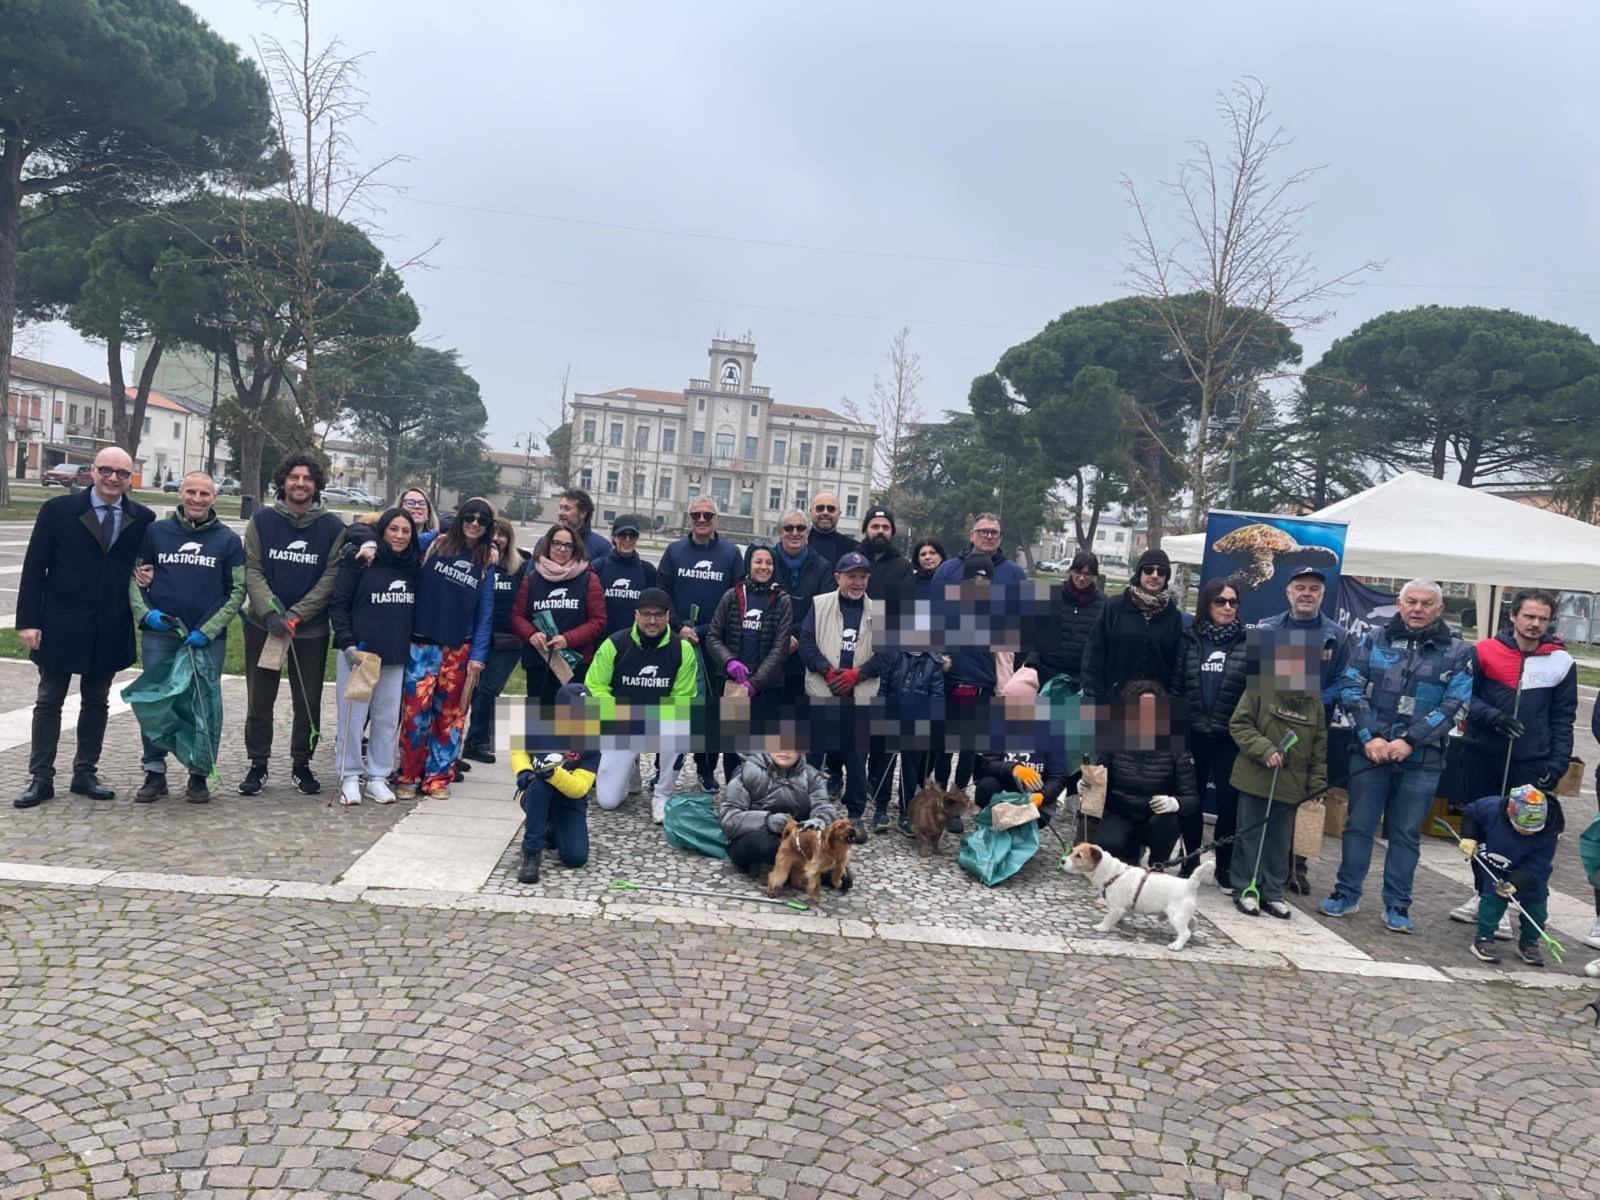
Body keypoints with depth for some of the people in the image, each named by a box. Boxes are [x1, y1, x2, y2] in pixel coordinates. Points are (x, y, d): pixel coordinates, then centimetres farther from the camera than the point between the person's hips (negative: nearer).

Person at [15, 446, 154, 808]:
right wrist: (28, 621, -9)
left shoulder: (142, 519, 1)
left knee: (96, 702, 11)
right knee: (48, 701, 7)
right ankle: (41, 778, 15)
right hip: (60, 625, -2)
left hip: (110, 630, 2)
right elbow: (34, 568, -4)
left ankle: (86, 773, 22)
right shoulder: (58, 510, -4)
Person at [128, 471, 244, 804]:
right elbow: (134, 576, 11)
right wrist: (144, 612, -7)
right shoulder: (156, 531, 6)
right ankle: (154, 773, 16)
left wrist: (209, 630, -8)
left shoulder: (228, 539, 3)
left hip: (209, 639, -1)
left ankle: (199, 775, 14)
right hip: (159, 635, 1)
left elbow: (238, 591, 2)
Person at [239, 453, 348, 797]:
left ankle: (302, 764, 22)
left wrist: (296, 615, -13)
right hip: (262, 625, 0)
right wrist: (270, 612, -17)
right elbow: (252, 570, -3)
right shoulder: (262, 521, 2)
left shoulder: (333, 527, 0)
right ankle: (258, 765, 20)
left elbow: (331, 577, -5)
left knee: (308, 701, 7)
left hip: (311, 630, 0)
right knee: (259, 701, 7)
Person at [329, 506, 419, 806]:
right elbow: (338, 604, -5)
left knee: (388, 719, 8)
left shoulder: (414, 567, 9)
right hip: (358, 653, -4)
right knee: (353, 716, 2)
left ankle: (378, 777, 18)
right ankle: (350, 777, 14)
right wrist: (347, 642, -14)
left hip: (396, 657, 4)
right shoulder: (360, 562, -5)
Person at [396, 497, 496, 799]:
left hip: (459, 649, 2)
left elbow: (485, 614, 6)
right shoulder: (435, 545, 3)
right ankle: (409, 776, 10)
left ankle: (438, 777, 16)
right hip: (422, 644, -2)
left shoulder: (486, 564, 7)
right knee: (416, 711, -3)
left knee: (450, 714, 6)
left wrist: (478, 656, 0)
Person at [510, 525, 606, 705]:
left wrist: (568, 639, -15)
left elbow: (598, 620, -2)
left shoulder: (588, 579, 2)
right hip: (538, 660, 3)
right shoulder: (532, 578, 9)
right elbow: (517, 615, 8)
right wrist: (531, 634, -12)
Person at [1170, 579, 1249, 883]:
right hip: (1193, 732, 2)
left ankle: (1224, 868, 18)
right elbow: (1176, 686, 6)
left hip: (1230, 736, -2)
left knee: (1228, 800, 3)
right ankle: (1190, 863, 24)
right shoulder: (1189, 639, 6)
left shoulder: (1247, 641, 0)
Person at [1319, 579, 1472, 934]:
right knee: (1359, 825, 7)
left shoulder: (1456, 653, 4)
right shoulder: (1373, 641, 6)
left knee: (1406, 834, 7)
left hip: (1421, 759, 0)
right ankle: (1346, 894, 18)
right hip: (1369, 752, 1)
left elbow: (1454, 705, -4)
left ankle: (1397, 905, 18)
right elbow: (1352, 689, 0)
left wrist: (1409, 741, -14)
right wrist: (1370, 737, -12)